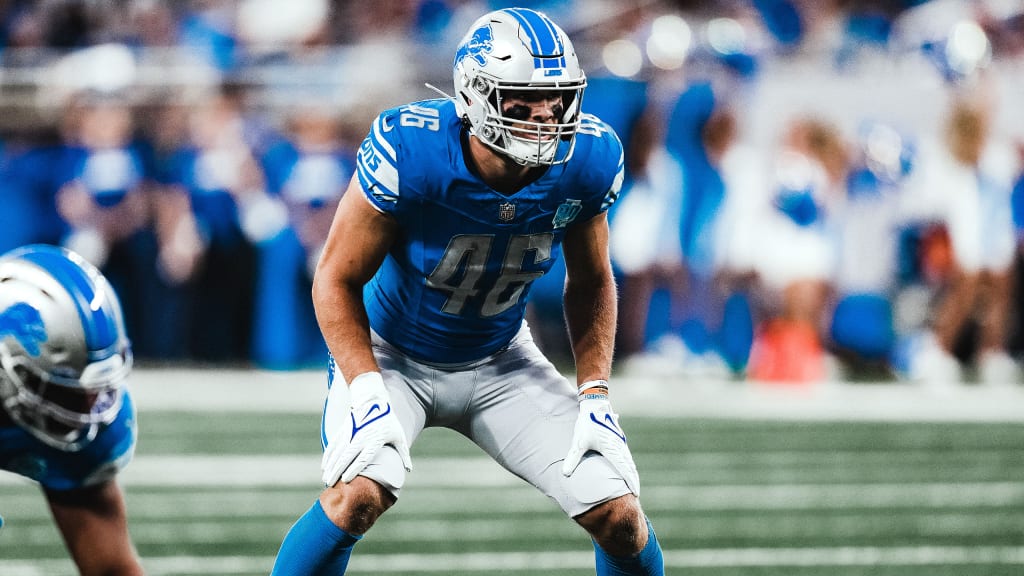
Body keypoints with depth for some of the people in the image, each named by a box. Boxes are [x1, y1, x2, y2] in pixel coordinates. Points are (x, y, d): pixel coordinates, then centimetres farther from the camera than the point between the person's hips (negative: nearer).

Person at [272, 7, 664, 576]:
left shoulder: (588, 162, -19)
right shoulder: (411, 151, -31)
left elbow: (590, 283, 1)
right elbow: (338, 278, -19)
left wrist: (595, 396, -8)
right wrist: (365, 392, -29)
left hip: (500, 361, 4)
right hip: (392, 355, -4)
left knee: (619, 517, -7)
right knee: (359, 492, -32)